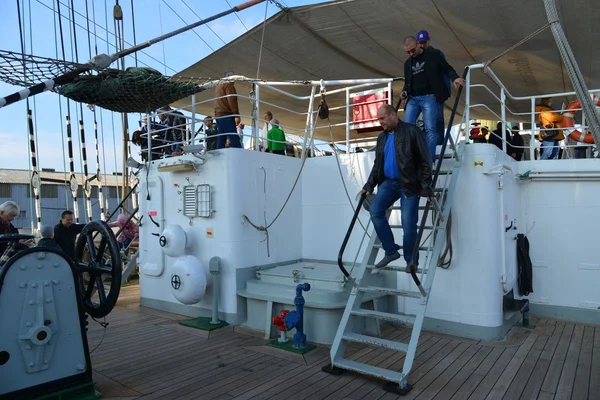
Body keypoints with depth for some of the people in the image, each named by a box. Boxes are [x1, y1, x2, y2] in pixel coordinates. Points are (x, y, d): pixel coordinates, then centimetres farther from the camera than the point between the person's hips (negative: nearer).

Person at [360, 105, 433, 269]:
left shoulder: (412, 131, -7)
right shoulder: (382, 137, 14)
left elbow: (425, 160, -10)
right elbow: (377, 164, 19)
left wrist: (426, 186, -16)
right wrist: (369, 186, 12)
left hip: (409, 184, -6)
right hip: (388, 182, 7)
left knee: (408, 223, -8)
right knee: (375, 211, -9)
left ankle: (411, 261, 8)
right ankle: (391, 251, 3)